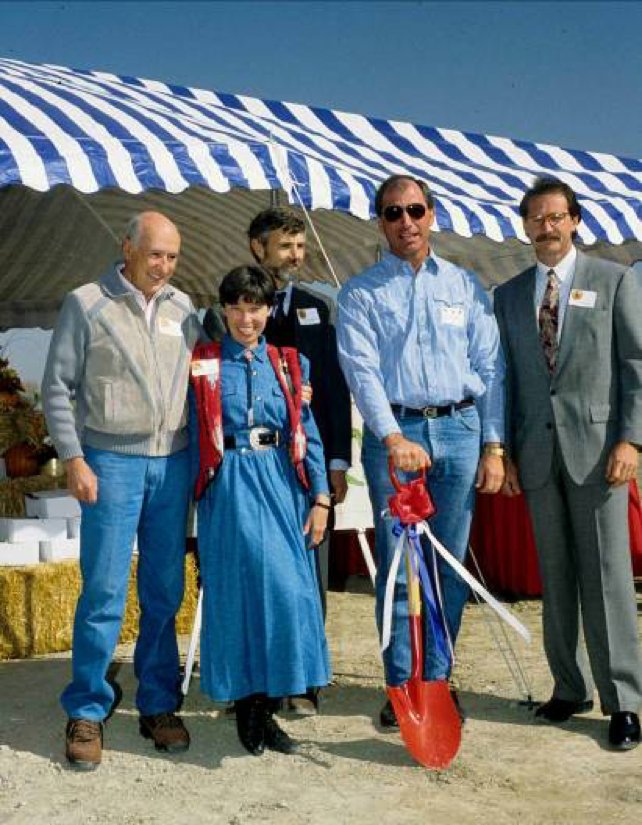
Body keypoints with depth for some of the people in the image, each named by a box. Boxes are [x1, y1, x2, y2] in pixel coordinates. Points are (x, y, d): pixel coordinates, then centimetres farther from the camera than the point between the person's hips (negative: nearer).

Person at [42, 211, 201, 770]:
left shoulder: (183, 307, 11)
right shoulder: (87, 304, -1)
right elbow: (57, 387, -2)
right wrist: (73, 458, -9)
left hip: (174, 463, 4)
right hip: (111, 462, -4)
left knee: (166, 592, 9)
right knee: (104, 592, -3)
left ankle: (159, 705, 21)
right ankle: (87, 713, 10)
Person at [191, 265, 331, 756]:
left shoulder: (289, 364, 10)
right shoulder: (204, 366, 5)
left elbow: (308, 434, 8)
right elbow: (195, 437, 3)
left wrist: (320, 497, 1)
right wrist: (191, 500, -2)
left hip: (282, 486, 2)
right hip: (230, 488, -2)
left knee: (288, 588, -2)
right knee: (237, 588, -2)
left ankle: (267, 706, 11)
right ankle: (246, 703, 12)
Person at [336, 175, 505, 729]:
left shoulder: (465, 285, 12)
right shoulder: (361, 293, 5)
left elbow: (491, 368, 10)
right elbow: (361, 371, -7)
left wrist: (493, 446, 2)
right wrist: (394, 438, -21)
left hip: (459, 430, 2)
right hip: (393, 433, -2)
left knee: (451, 567, 6)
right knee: (398, 568, 0)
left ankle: (438, 679, 19)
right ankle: (401, 687, 10)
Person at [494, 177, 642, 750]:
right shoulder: (509, 295, 14)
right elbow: (506, 378, 13)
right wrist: (505, 451, 6)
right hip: (537, 453, 3)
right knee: (555, 576, 8)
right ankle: (570, 688, 18)